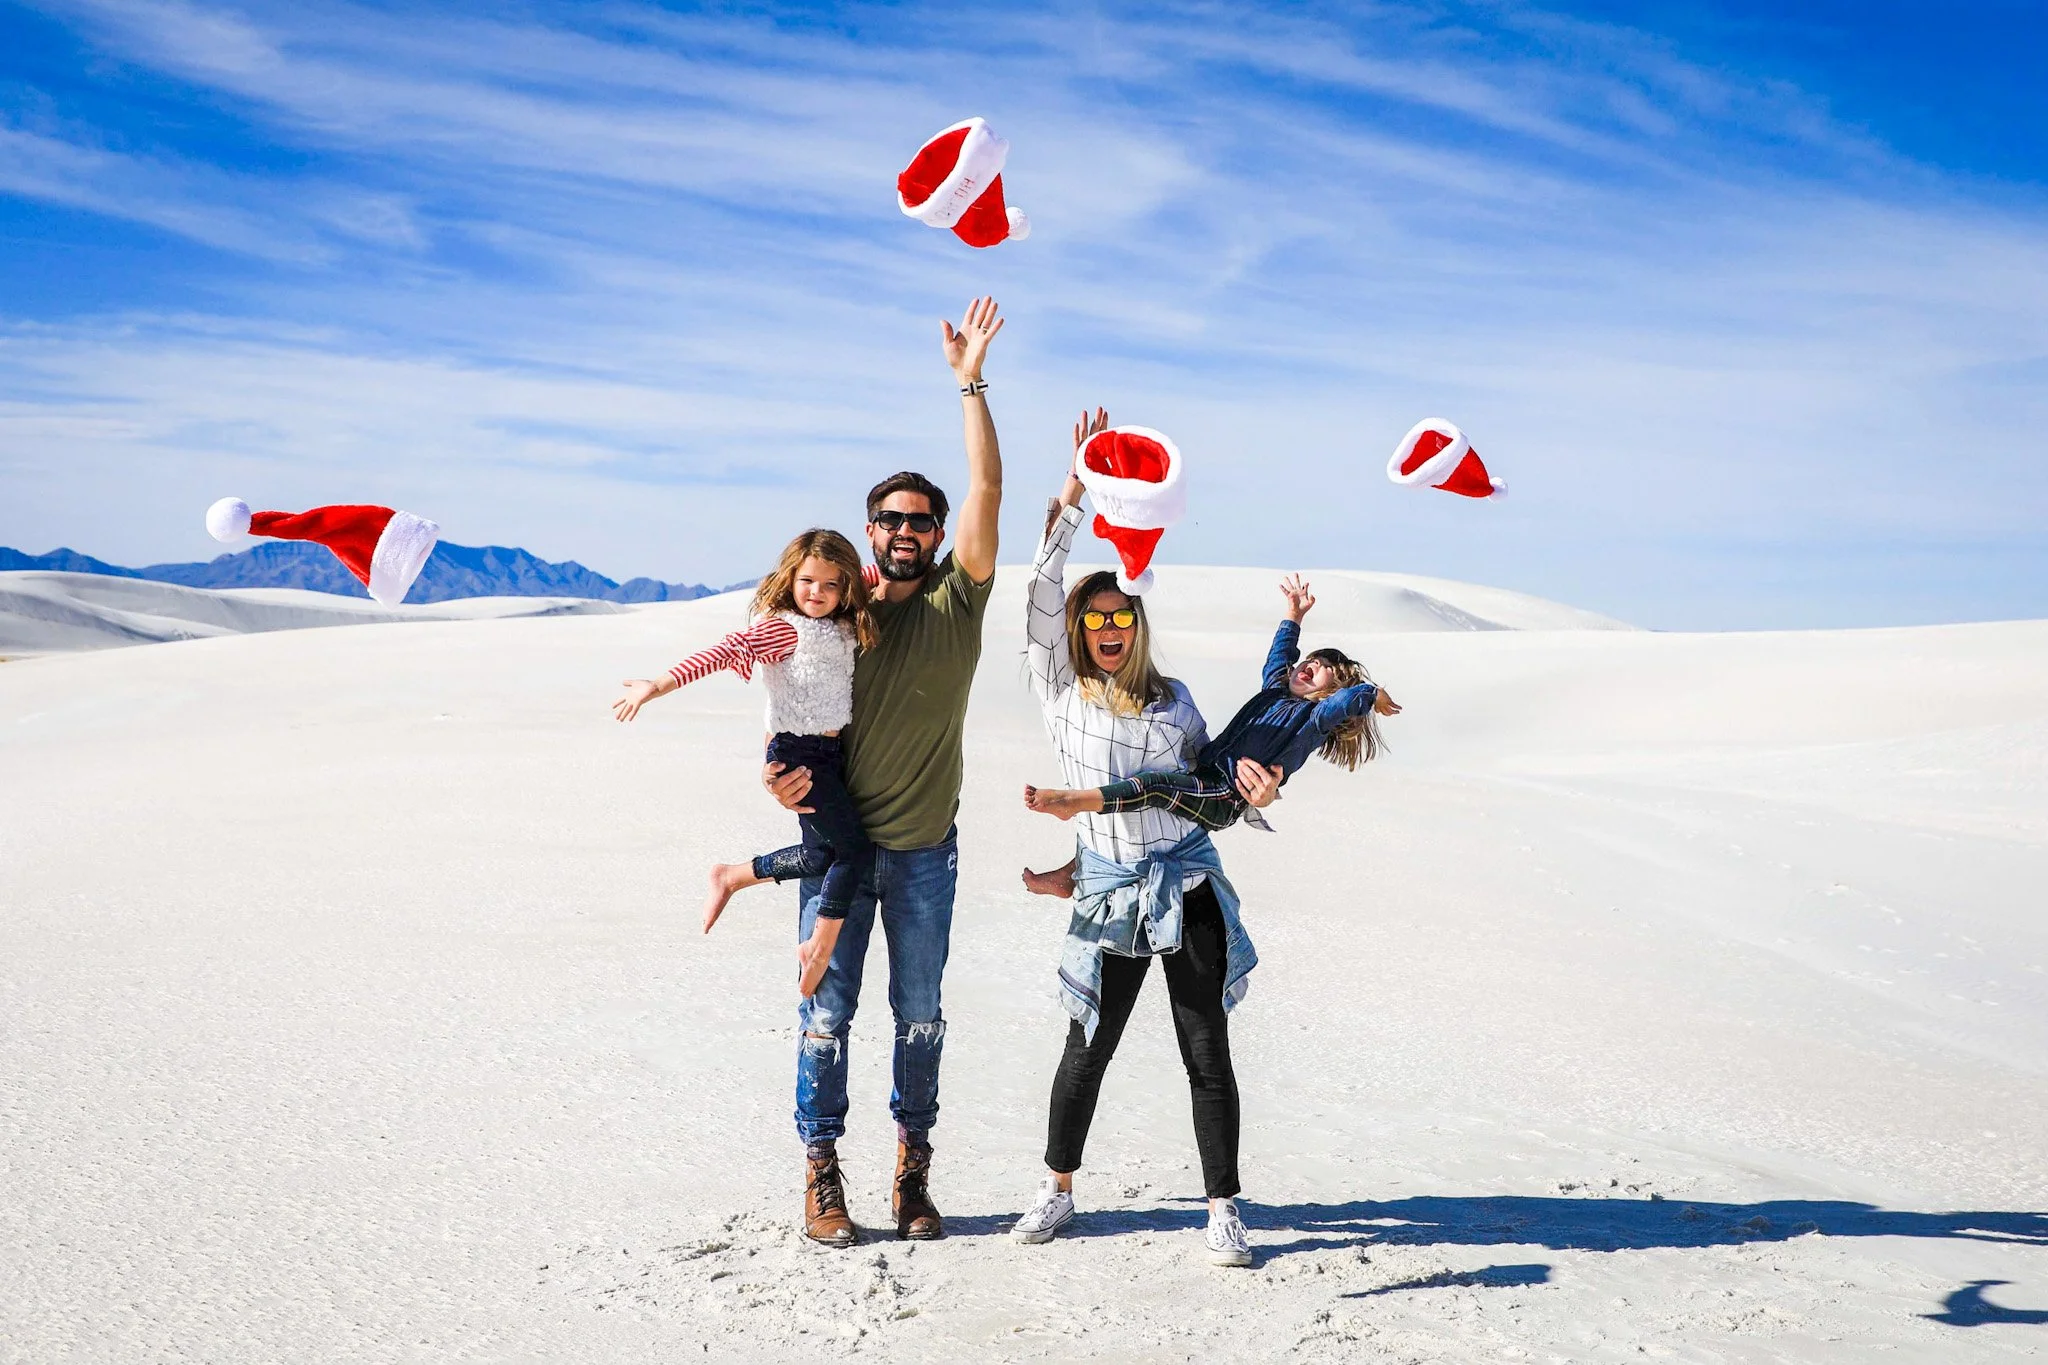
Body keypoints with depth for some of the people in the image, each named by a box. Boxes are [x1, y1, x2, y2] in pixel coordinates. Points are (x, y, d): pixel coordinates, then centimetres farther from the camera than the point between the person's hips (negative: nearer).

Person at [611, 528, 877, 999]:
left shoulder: (846, 629, 8)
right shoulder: (782, 628, -14)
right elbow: (727, 650, -27)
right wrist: (661, 685, -35)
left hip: (832, 751, 8)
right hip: (797, 752, -8)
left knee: (823, 854, 8)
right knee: (855, 849, -7)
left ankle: (733, 876, 23)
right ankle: (820, 947, 6)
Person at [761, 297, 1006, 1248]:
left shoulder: (958, 600, 0)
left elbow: (987, 491, -11)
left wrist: (970, 384, -15)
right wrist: (778, 774, -13)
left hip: (924, 849, 0)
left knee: (921, 1015, 9)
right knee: (827, 1010, 2)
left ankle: (913, 1172, 21)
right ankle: (821, 1176, 13)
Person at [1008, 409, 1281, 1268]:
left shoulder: (1173, 698, 10)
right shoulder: (1062, 693, 3)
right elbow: (1042, 595, -6)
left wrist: (1247, 778, -2)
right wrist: (1072, 494, -10)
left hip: (1189, 884, 1)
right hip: (1110, 896, -1)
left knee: (1207, 1054, 2)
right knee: (1087, 1050, 8)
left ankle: (1222, 1210, 11)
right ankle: (1058, 1188, 27)